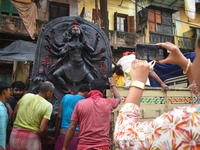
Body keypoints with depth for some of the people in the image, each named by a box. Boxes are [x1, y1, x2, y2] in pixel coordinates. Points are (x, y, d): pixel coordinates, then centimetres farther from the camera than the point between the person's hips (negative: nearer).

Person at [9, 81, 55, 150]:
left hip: (15, 135, 4)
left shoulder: (26, 96, 2)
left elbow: (13, 115, 9)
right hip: (32, 138, -4)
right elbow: (42, 129, -15)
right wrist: (45, 140, 4)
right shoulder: (48, 106, -10)